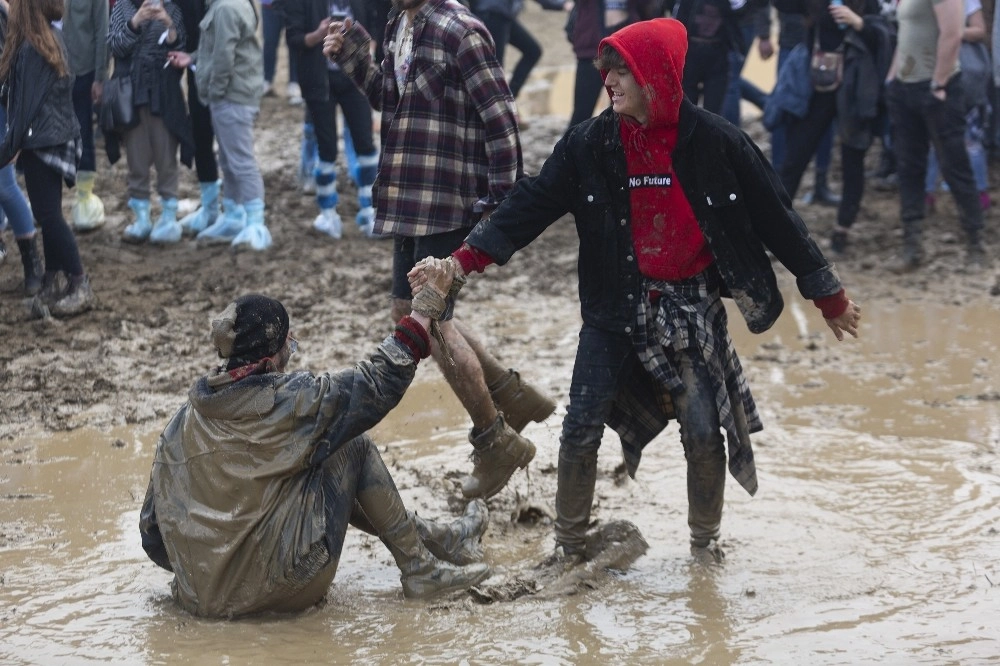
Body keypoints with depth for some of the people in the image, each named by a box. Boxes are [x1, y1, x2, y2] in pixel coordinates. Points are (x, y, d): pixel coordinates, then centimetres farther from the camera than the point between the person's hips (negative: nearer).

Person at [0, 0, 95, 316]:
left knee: (48, 215, -5)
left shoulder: (30, 48, -18)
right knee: (48, 213, 13)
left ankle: (80, 286, -3)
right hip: (57, 137, 9)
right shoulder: (53, 38, 9)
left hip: (42, 141, -9)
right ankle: (52, 284, 18)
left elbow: (26, 104, -17)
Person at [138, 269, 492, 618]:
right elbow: (377, 384, -4)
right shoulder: (286, 399, -12)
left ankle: (429, 535, 35)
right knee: (353, 446, 6)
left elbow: (153, 533, 8)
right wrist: (423, 313, 7)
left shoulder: (181, 422, 5)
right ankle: (419, 571, 11)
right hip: (279, 587, -7)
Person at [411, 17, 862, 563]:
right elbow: (531, 205, -5)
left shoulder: (715, 142, -10)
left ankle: (705, 540, 22)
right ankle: (568, 543, 16)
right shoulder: (590, 144, -5)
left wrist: (827, 295, 1)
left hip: (691, 307, -1)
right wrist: (463, 261, -16)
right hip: (617, 306, 1)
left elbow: (775, 217, -3)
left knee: (704, 430, -2)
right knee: (582, 426, -1)